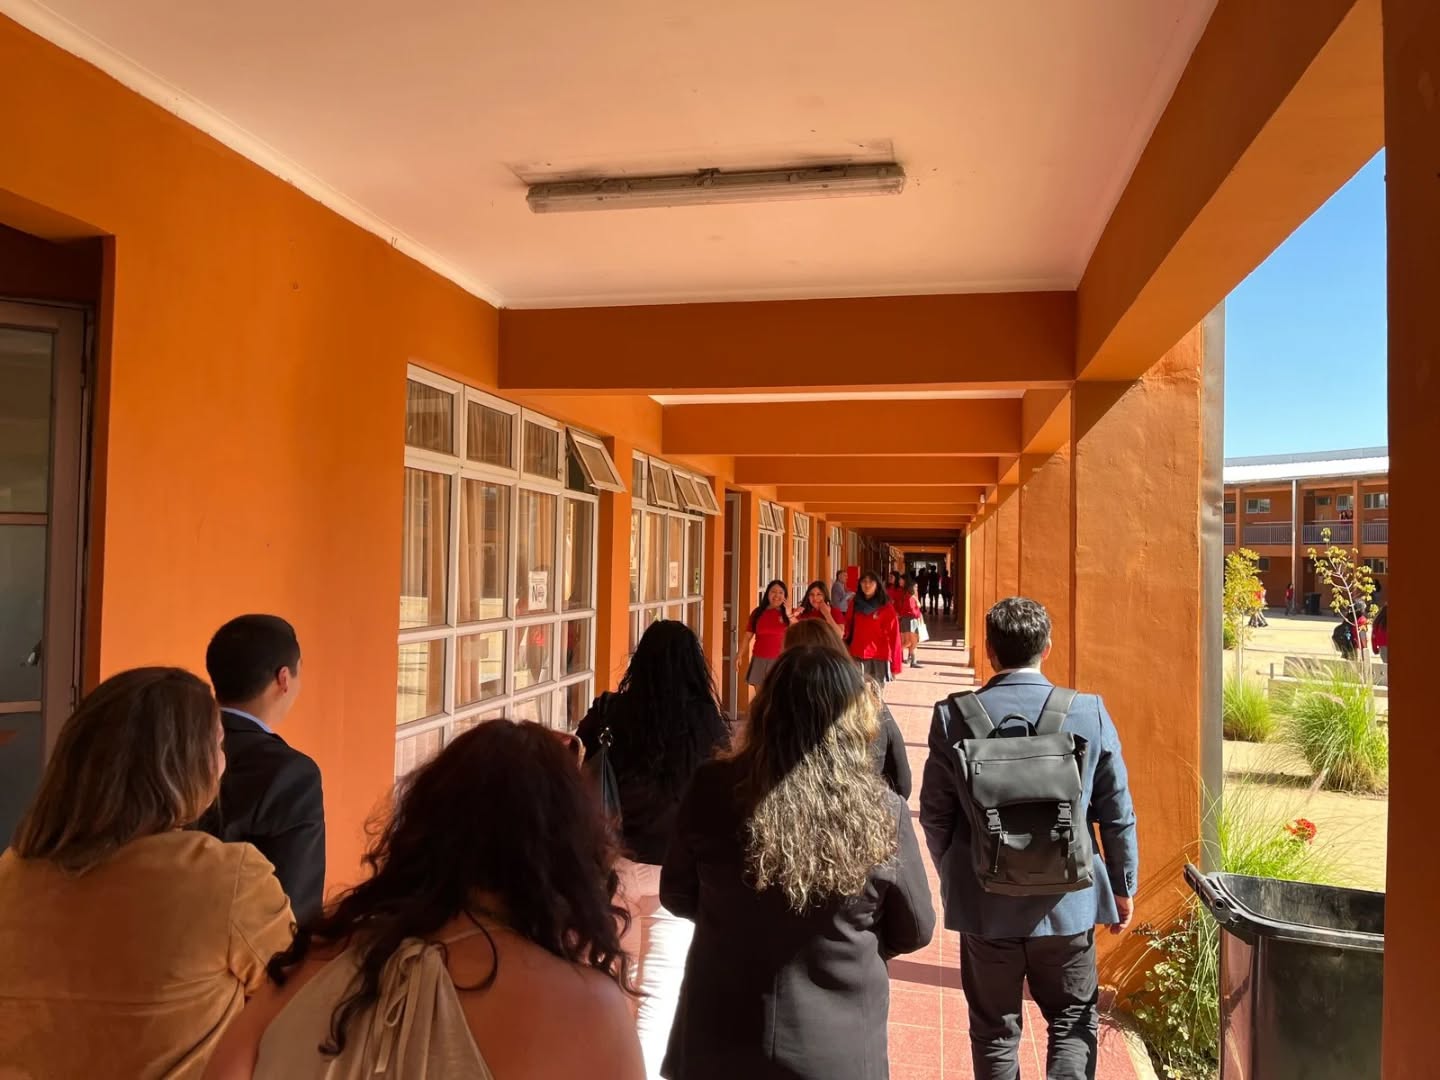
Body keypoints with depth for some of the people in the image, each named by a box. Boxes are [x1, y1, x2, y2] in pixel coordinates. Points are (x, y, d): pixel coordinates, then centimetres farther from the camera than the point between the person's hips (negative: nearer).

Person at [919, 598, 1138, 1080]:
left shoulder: (954, 716, -11)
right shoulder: (1089, 713, -10)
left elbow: (935, 813, -4)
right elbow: (1117, 813, -3)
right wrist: (1123, 887, 12)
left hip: (984, 902, 0)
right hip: (1066, 901, 0)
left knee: (994, 1032, 16)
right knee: (1074, 1020, 20)